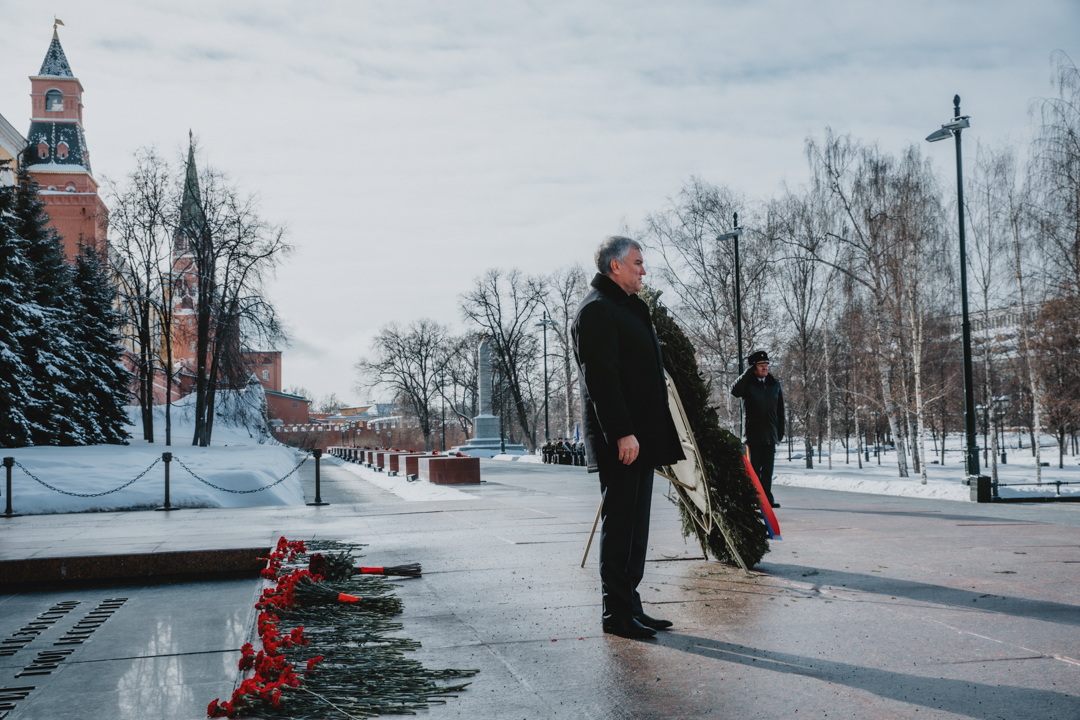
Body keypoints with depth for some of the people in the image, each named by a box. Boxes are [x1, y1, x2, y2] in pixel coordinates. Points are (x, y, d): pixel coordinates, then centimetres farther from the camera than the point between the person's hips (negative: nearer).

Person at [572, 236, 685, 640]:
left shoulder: (629, 308, 23)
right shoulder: (597, 309, -10)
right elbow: (600, 377, -20)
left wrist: (650, 435, 19)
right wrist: (622, 433, -24)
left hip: (639, 438, 10)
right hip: (620, 439, -10)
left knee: (634, 526, 12)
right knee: (620, 524, -5)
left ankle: (630, 606, 20)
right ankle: (617, 613, 2)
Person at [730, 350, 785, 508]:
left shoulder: (775, 384, 12)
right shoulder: (748, 384, 0)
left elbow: (780, 410, 16)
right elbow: (735, 391, -23)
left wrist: (780, 431, 11)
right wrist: (749, 371, -20)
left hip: (770, 435, 4)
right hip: (753, 434, -4)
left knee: (767, 470, 6)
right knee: (754, 469, 1)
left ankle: (767, 498, 12)